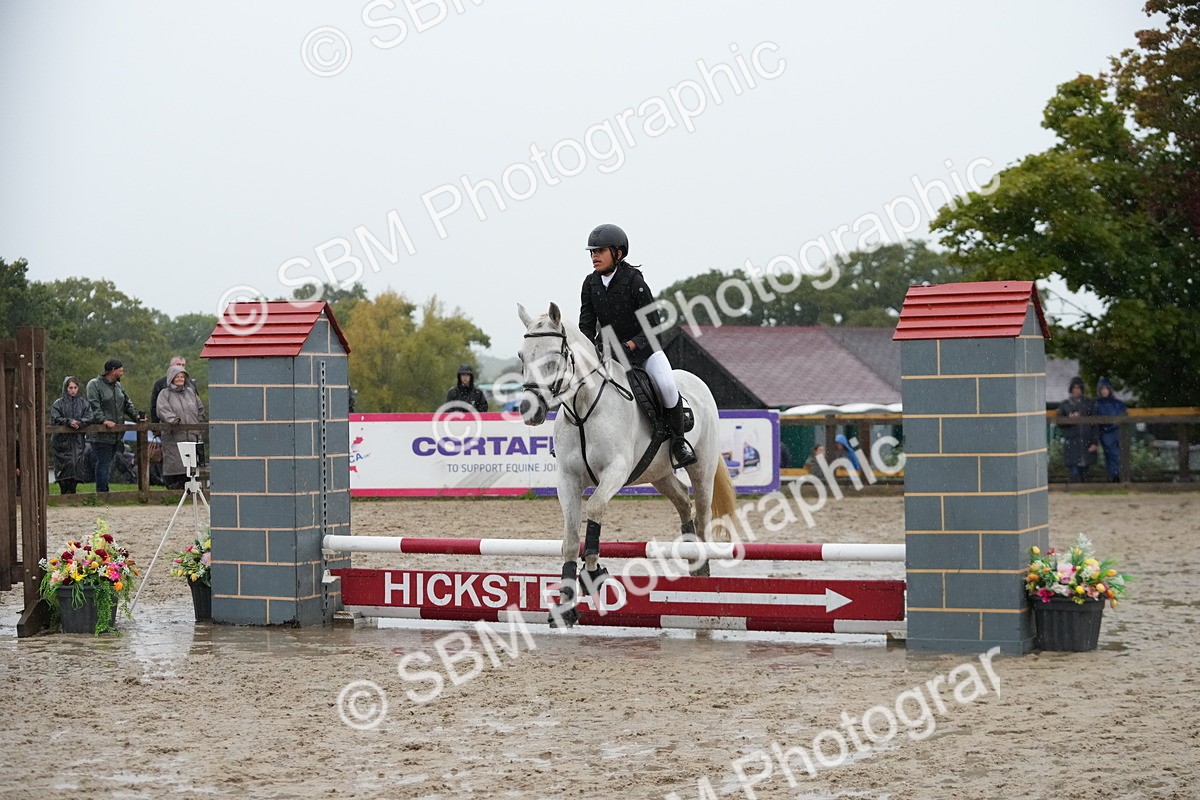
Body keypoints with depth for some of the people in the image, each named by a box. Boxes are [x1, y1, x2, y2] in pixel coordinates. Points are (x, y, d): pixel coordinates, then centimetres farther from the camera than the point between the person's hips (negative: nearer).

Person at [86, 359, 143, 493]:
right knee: (103, 463, -9)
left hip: (115, 435, 7)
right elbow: (94, 406, -16)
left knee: (107, 464, 9)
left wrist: (136, 416, 6)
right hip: (101, 435, -7)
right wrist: (103, 420, -29)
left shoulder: (118, 385, 19)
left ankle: (103, 491, 14)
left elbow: (127, 404, 23)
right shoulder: (94, 384, -5)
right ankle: (102, 492, -8)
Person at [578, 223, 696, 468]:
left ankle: (678, 440, -9)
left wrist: (629, 345, -30)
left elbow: (652, 325, -17)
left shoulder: (634, 281, -16)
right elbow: (586, 324, 1)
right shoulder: (591, 284, -1)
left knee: (667, 386, -28)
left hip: (643, 347, -5)